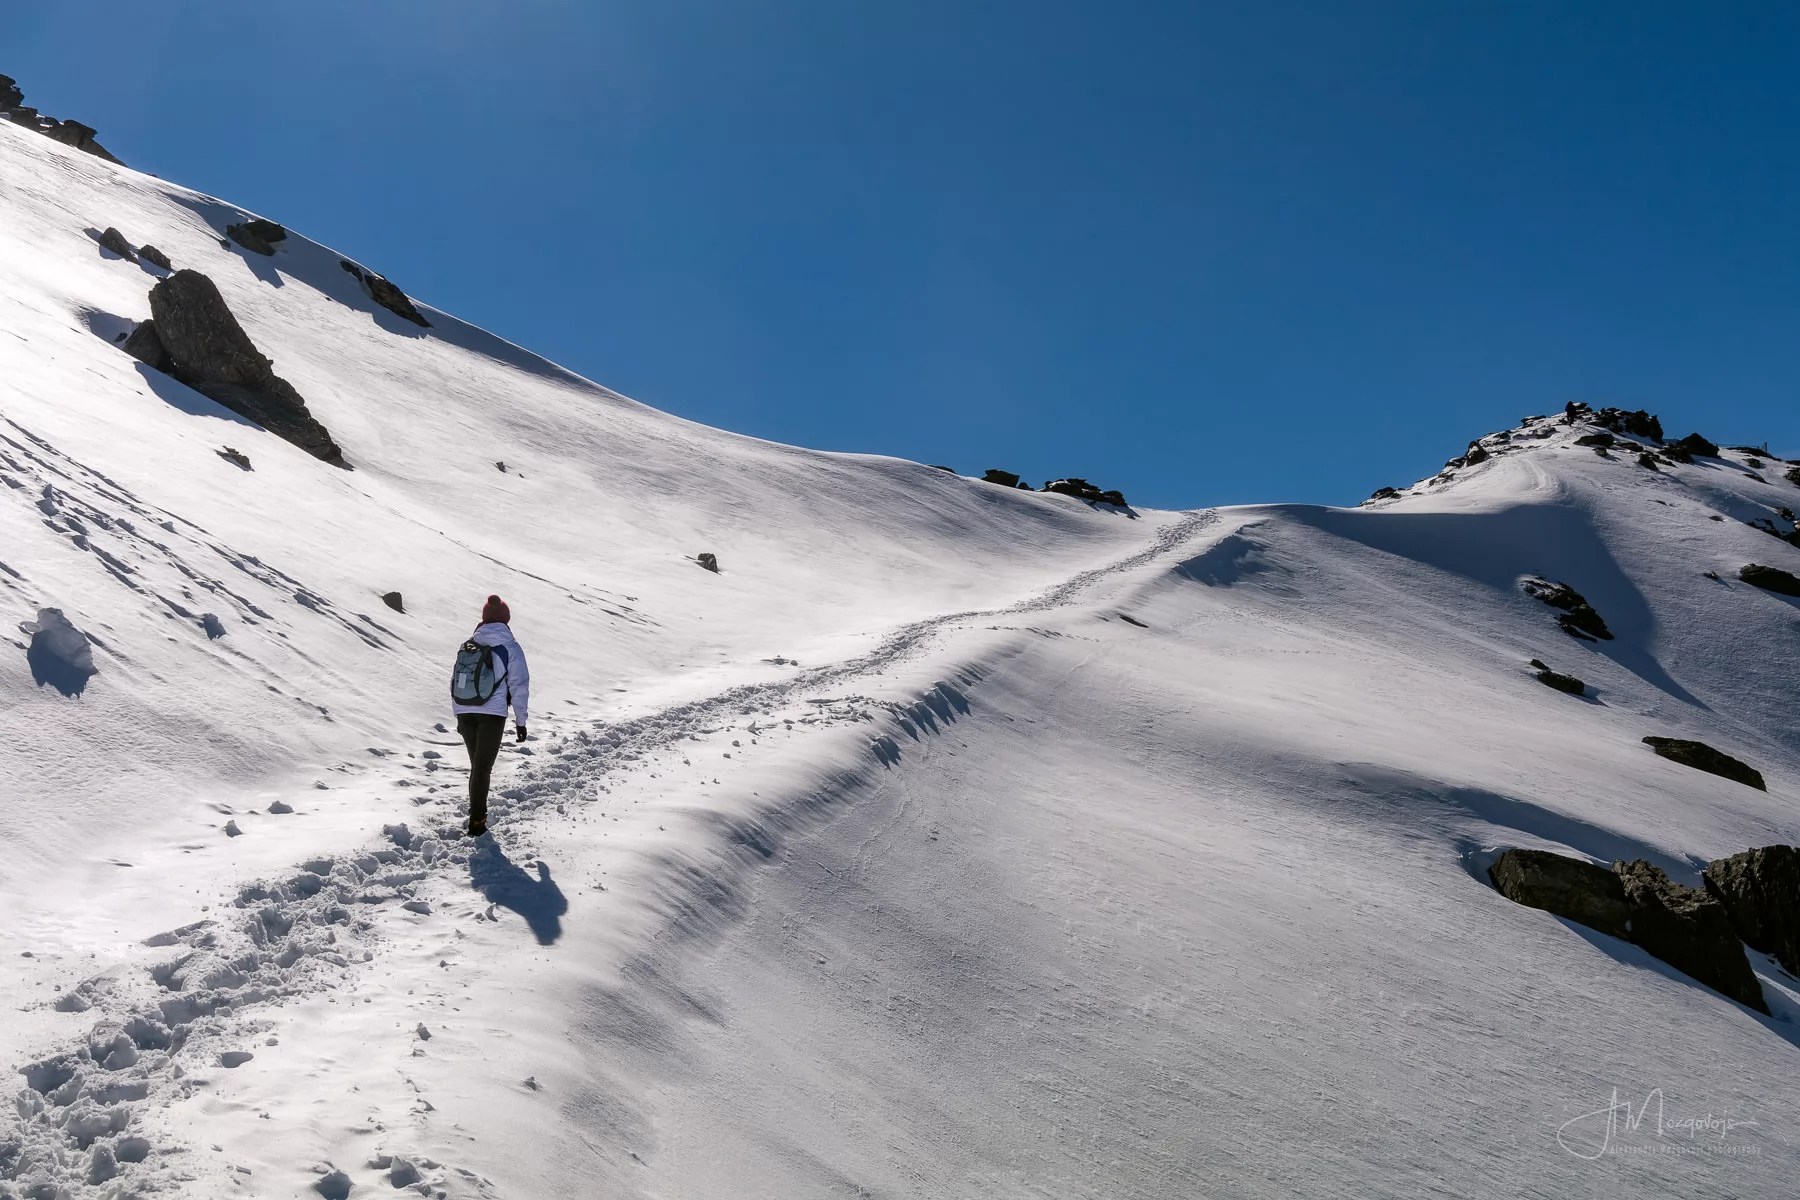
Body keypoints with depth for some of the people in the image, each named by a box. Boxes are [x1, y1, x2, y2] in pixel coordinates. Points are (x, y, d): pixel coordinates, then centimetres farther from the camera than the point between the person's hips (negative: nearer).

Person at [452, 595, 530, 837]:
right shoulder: (510, 648, -4)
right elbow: (519, 686, -5)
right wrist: (521, 720, 2)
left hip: (465, 712, 4)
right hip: (493, 713, -4)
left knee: (477, 764, 18)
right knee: (483, 767, 0)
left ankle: (478, 813, 23)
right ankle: (476, 821, -4)